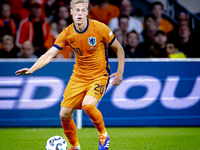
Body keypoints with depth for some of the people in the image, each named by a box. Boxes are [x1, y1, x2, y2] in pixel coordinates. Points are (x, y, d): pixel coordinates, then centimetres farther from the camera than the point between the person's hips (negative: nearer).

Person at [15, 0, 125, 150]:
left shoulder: (100, 28, -15)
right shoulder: (67, 33, -8)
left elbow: (119, 48, -2)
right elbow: (49, 55, -11)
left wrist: (120, 72, -5)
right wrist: (32, 69, -25)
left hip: (99, 76, -4)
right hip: (78, 77, 4)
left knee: (88, 105, -31)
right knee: (64, 115, -2)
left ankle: (103, 135, -2)